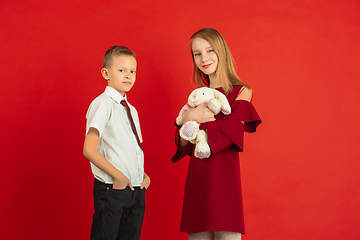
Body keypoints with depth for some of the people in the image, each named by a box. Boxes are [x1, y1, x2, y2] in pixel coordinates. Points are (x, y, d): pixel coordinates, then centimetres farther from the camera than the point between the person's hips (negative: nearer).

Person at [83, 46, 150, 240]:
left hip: (136, 189, 8)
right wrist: (118, 175, -18)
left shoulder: (131, 110, 16)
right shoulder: (102, 104, -9)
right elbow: (89, 149, -17)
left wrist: (143, 175, 6)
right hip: (111, 189, -7)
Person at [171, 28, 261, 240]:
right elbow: (183, 145, 11)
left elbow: (230, 134, -13)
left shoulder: (241, 92, 3)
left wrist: (190, 119, -5)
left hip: (224, 176, -5)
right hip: (196, 177, 5)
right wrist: (188, 118, -7)